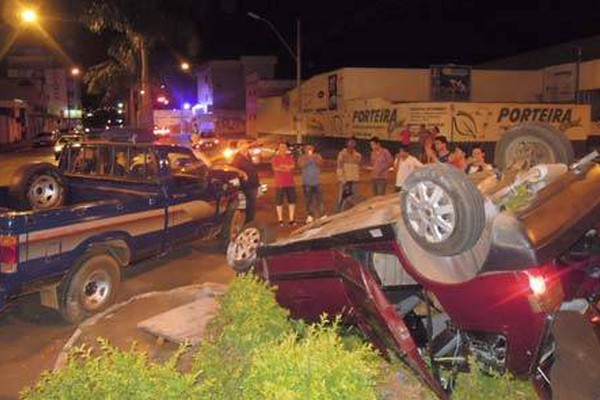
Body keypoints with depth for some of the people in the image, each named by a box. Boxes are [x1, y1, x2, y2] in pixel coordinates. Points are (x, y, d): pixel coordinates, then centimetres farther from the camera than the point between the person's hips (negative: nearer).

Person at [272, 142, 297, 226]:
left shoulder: (290, 157, 12)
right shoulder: (275, 158, 1)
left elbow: (293, 166, -5)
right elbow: (275, 168, -13)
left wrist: (283, 166, -13)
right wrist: (287, 169, -10)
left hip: (290, 183, 4)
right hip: (280, 184, -4)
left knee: (292, 201, 4)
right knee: (279, 202, -1)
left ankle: (291, 220, 10)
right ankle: (280, 220, 4)